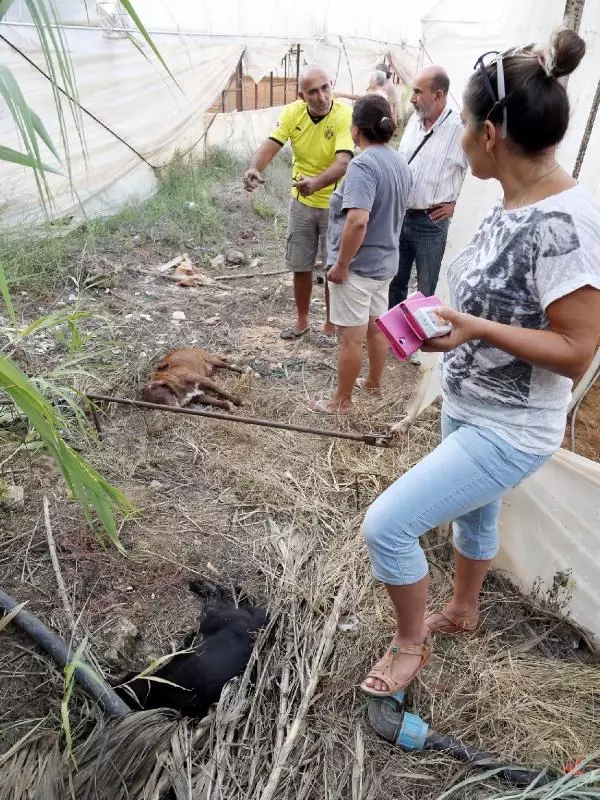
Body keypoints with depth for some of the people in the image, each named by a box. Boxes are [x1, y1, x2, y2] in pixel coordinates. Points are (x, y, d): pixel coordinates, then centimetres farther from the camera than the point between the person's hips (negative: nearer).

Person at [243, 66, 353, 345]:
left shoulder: (344, 116, -21)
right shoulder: (292, 112, -9)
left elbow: (342, 162, -33)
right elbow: (270, 145, -18)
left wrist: (316, 182, -52)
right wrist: (254, 168, -40)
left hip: (335, 204, -4)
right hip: (301, 202, 4)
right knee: (300, 266, 12)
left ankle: (331, 325, 23)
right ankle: (302, 320, 31)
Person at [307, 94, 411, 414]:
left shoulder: (363, 165, -22)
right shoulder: (400, 162, 7)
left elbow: (358, 221, -32)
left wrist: (341, 265, -24)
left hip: (358, 266, -9)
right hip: (385, 261, 9)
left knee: (351, 336, 1)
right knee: (376, 326, 21)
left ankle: (342, 400, 14)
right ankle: (374, 382, 37)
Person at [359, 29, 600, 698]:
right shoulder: (514, 204, 1)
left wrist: (477, 329, -32)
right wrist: (444, 315, 5)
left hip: (508, 432, -9)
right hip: (467, 410, 9)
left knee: (386, 524, -9)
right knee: (472, 512, 28)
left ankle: (410, 642, 22)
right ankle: (462, 611, 56)